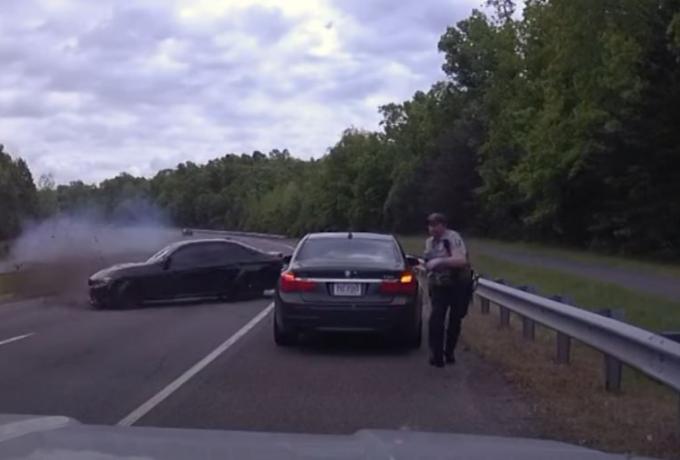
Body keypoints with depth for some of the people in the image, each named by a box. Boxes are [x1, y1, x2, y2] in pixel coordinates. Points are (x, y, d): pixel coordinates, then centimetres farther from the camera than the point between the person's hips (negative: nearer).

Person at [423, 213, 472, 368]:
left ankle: (449, 352, 25)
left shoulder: (453, 238, -16)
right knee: (435, 319, -12)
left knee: (455, 321, 6)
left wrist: (439, 261, -36)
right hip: (439, 286, 5)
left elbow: (462, 261, -31)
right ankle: (436, 355, -8)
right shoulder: (429, 242, 8)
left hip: (459, 286, -4)